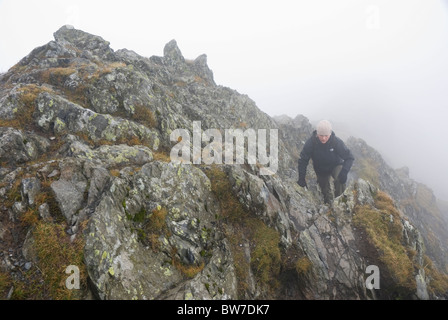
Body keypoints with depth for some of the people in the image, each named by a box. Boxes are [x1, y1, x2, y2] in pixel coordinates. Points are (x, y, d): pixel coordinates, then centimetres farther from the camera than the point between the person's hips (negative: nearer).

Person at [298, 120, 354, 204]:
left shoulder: (337, 142, -29)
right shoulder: (311, 142, -28)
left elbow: (349, 157, -25)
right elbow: (303, 160, -22)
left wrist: (344, 171, -43)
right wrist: (301, 178, -28)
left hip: (335, 165, -2)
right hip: (320, 169, 2)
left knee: (340, 179, -31)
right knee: (324, 188, 15)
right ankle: (328, 203, 47)